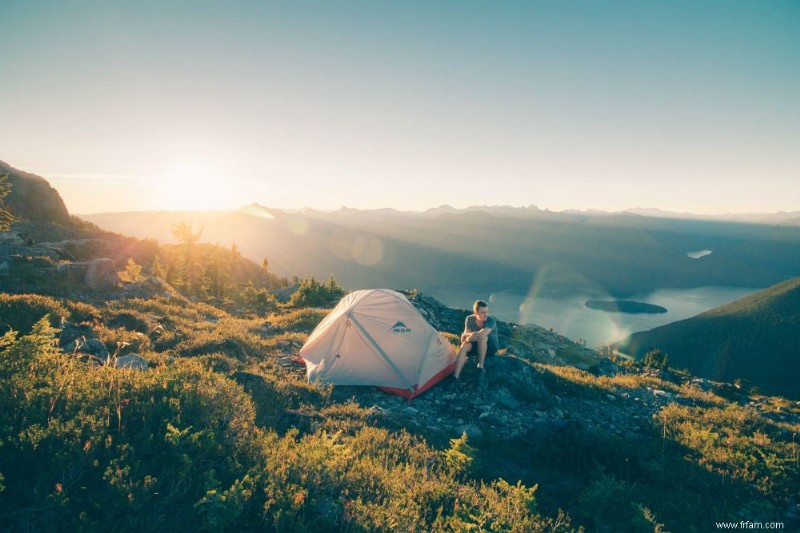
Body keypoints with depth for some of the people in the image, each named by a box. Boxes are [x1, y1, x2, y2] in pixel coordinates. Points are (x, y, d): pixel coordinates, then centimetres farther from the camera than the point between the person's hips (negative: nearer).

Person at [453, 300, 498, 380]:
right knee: (464, 345, -29)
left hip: (490, 347, -3)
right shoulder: (470, 319, -10)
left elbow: (483, 334, -40)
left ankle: (481, 365, -23)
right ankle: (456, 375, -37)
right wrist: (475, 334, -36)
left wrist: (469, 337, -28)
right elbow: (466, 334, -17)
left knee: (482, 337, -36)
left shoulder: (491, 320, -25)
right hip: (476, 346, 3)